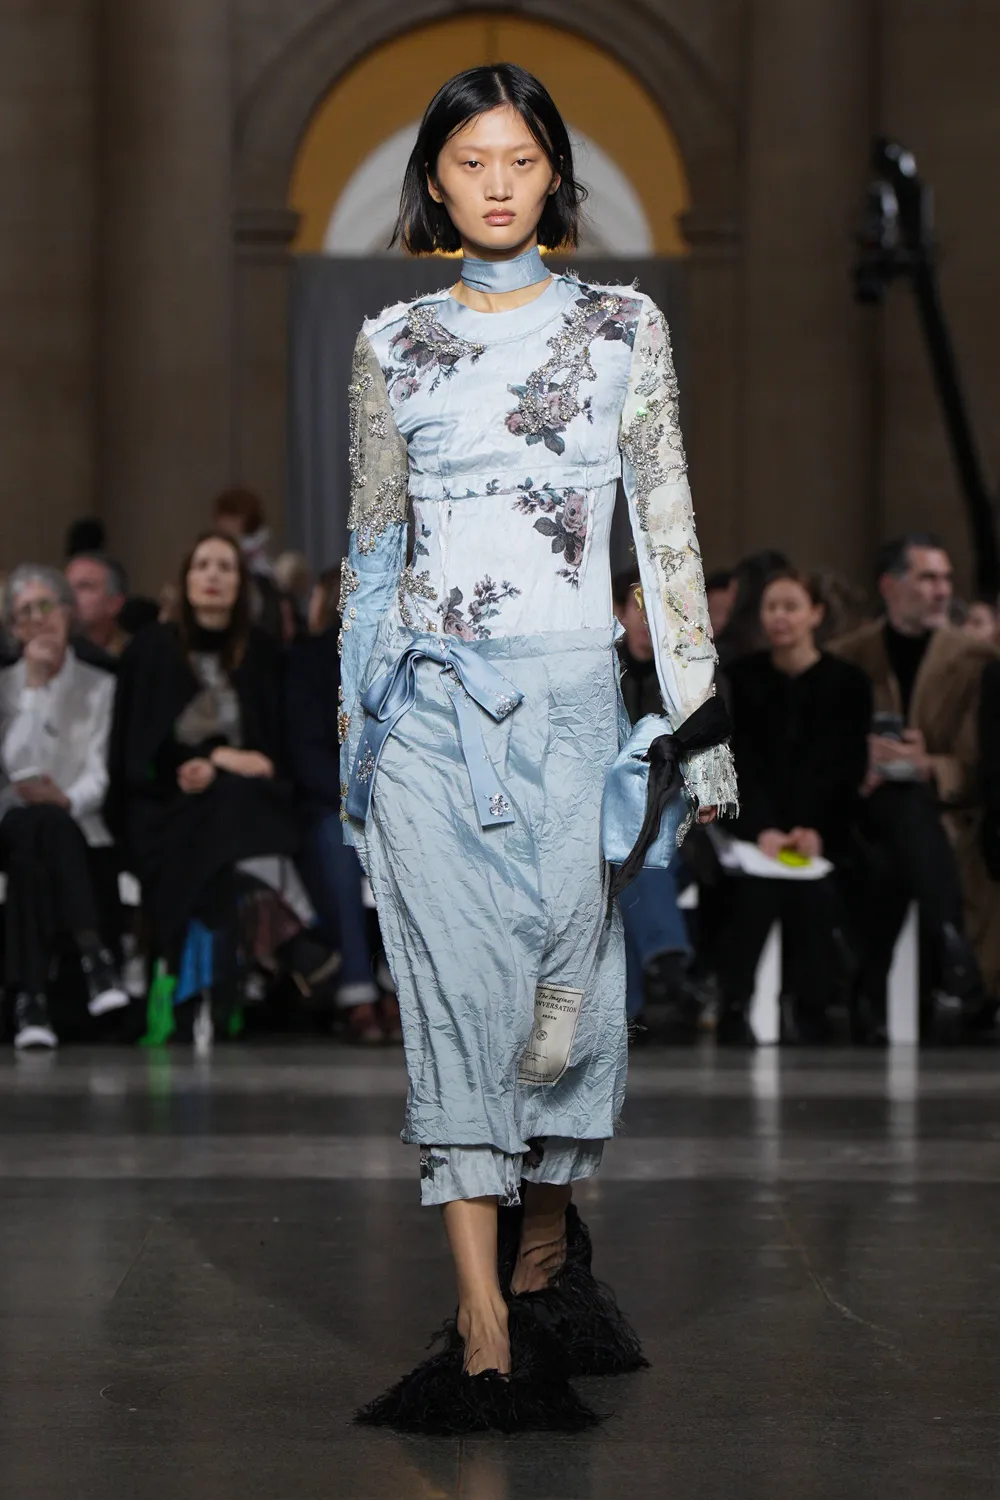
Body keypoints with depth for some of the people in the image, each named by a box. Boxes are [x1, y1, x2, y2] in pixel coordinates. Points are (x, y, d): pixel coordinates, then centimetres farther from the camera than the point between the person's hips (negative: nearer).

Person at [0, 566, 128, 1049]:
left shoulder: (99, 687, 14)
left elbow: (98, 776, 2)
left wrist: (66, 800, -20)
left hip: (79, 833, 0)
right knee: (39, 823, -38)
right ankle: (93, 955, -45)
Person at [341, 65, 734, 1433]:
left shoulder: (622, 326, 6)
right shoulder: (393, 344, 9)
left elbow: (668, 529, 4)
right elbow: (373, 542, 15)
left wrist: (696, 715, -2)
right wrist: (352, 723, 13)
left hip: (568, 697, 0)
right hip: (428, 703, 1)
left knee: (568, 991, 0)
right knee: (458, 995, -7)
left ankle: (546, 1242, 28)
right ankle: (486, 1338, -8)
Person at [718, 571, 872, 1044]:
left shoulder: (847, 684, 7)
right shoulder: (743, 679, 8)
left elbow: (845, 769, -1)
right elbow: (743, 764, -2)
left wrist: (812, 830, -17)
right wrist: (763, 830, -19)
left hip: (822, 830, 0)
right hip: (754, 823, 0)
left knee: (810, 888, -25)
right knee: (754, 885, -27)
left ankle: (808, 1010, -18)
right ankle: (735, 1005, -26)